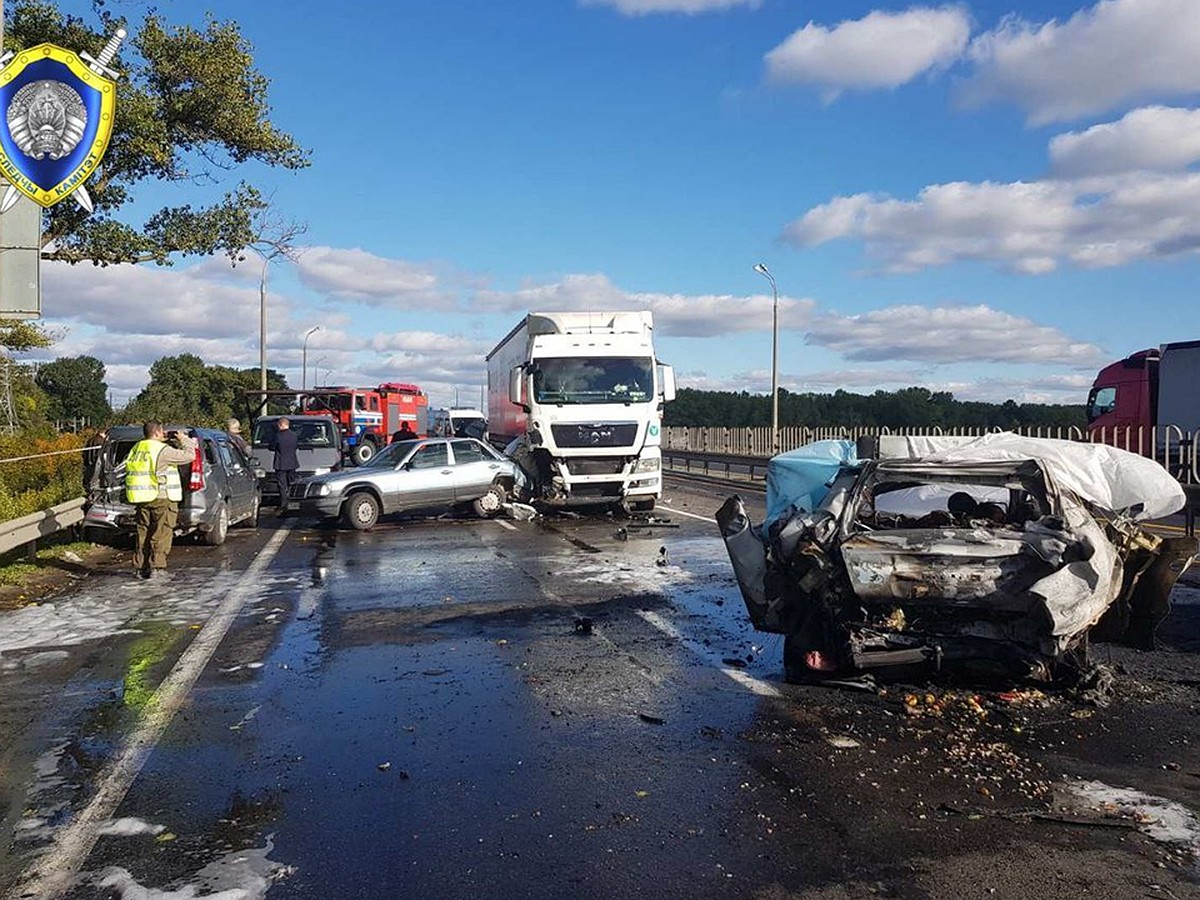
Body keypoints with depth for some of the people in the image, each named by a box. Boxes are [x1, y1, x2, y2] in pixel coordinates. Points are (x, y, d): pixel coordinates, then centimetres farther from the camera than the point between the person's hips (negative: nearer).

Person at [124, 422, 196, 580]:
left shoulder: (136, 448, 9)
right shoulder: (162, 450, -12)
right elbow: (189, 456, -13)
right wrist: (184, 440, 6)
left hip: (142, 499, 7)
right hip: (162, 498, -7)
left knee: (143, 532, 14)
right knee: (161, 534, -1)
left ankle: (140, 567, 16)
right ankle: (156, 567, -3)